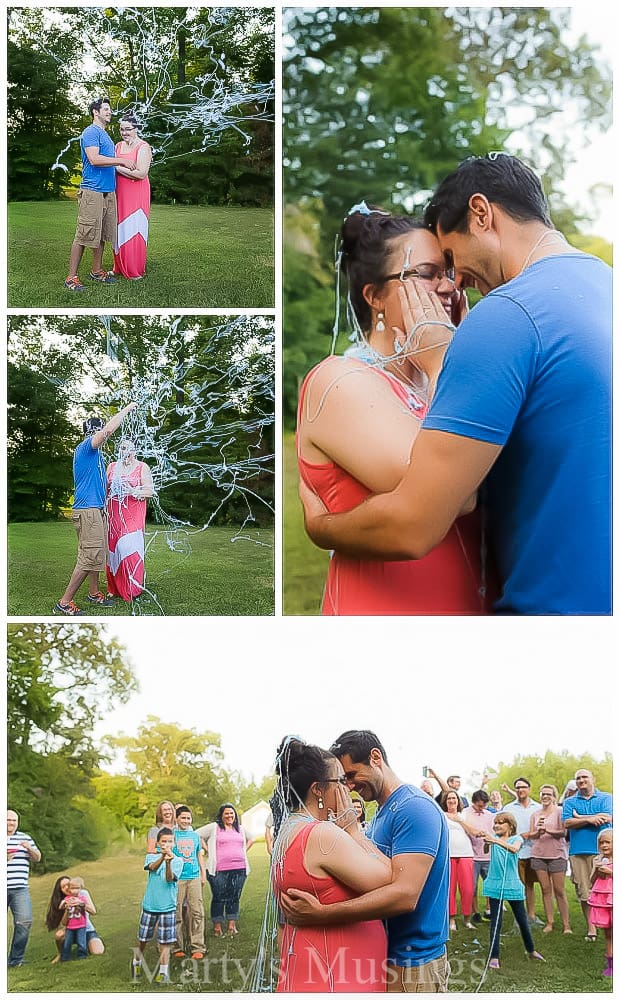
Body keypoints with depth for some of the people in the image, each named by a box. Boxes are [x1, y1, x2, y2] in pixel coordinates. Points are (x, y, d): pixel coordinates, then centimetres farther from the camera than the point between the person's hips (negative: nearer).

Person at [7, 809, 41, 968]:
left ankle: (16, 958, -2)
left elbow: (37, 858, 18)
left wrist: (30, 849, -2)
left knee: (24, 922, -9)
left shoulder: (25, 838, 17)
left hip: (20, 889, 3)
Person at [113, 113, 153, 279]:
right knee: (119, 230, 8)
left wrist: (118, 167, -16)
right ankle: (120, 268, 16)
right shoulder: (118, 146, 12)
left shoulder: (143, 147, -9)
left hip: (136, 194, -6)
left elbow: (141, 173, -18)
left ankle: (136, 271, 4)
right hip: (120, 194, 6)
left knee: (133, 231, -3)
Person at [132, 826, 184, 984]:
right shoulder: (152, 856, 1)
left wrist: (169, 862, -35)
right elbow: (152, 867, -22)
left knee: (165, 941, -2)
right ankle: (137, 963, 36)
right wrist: (163, 857, -42)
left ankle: (163, 971, 5)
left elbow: (170, 878, -16)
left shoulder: (178, 860, -2)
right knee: (143, 938, 13)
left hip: (168, 906, -1)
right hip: (149, 904, 1)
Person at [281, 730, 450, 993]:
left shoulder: (414, 808, -18)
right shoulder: (380, 815, 13)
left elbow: (405, 894, -29)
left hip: (411, 964, -9)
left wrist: (321, 914, -34)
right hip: (384, 956, 9)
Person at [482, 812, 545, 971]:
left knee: (522, 920, 12)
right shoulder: (493, 837, 3)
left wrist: (497, 841, -42)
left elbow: (514, 849, -27)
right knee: (495, 922, 0)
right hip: (495, 885, 0)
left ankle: (531, 950, 31)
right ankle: (494, 956, 3)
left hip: (512, 885, 0)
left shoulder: (516, 838, -5)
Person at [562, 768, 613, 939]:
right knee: (584, 892, 2)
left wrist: (580, 817, -4)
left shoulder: (606, 798, 9)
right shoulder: (570, 802, 15)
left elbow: (607, 818, -8)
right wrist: (590, 819, -10)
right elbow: (567, 823, -1)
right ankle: (591, 928, 10)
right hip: (578, 852, 2)